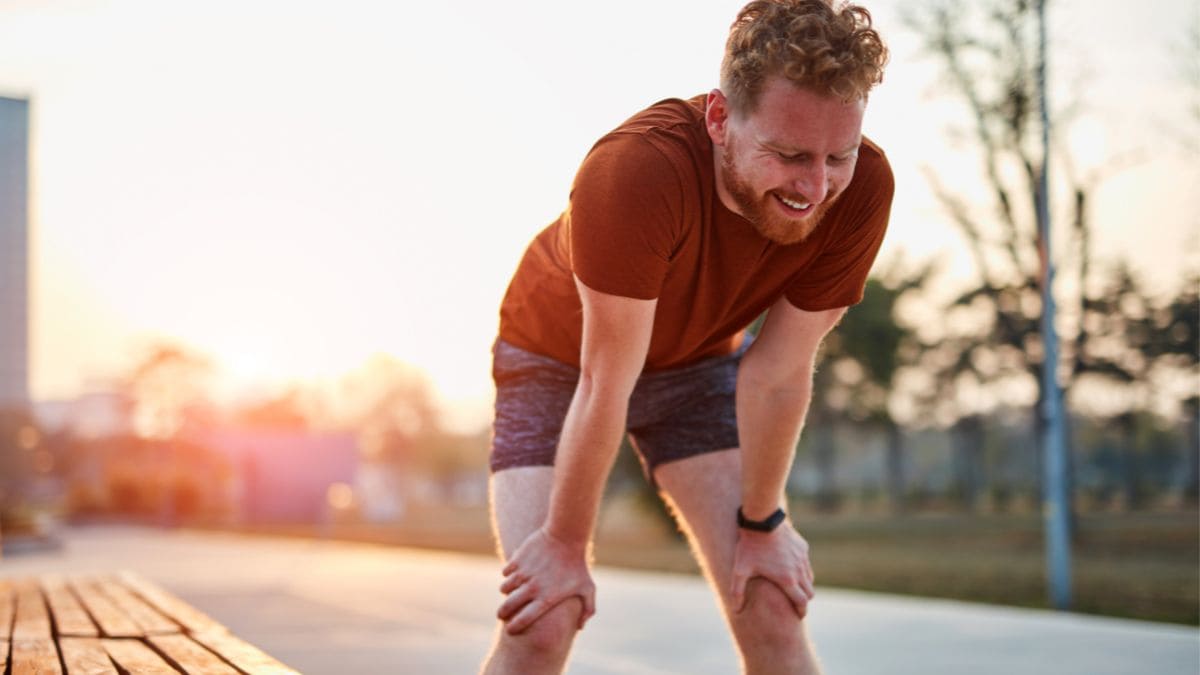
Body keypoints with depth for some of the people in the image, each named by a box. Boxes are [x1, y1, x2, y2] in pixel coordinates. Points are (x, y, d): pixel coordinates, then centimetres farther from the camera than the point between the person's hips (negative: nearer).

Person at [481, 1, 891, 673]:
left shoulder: (862, 189, -28)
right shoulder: (636, 171, -40)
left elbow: (779, 373, -16)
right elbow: (606, 384, -30)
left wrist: (761, 523, -7)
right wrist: (566, 542, -19)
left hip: (698, 361, 3)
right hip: (561, 358, -3)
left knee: (774, 607, -6)